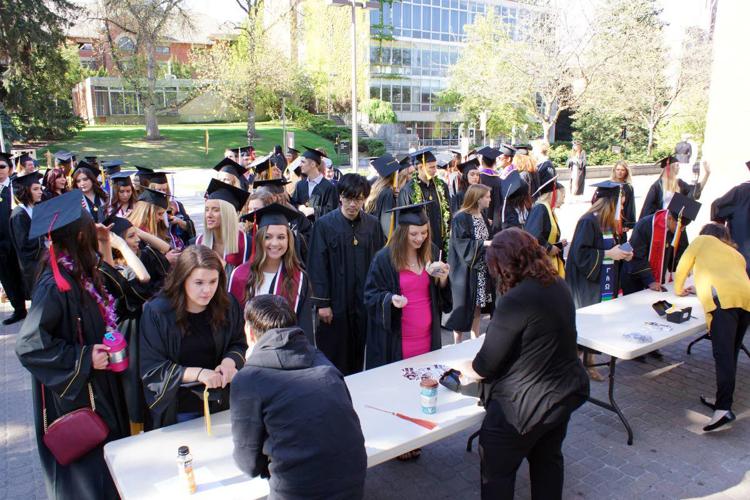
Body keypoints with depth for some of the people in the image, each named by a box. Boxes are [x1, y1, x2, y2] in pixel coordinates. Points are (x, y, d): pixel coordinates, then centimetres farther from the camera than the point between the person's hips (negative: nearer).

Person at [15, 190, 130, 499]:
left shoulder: (76, 275, 1)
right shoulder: (56, 285, -25)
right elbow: (28, 345, -25)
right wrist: (83, 358, -23)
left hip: (96, 387, 8)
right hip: (74, 395, -8)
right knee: (85, 468, 8)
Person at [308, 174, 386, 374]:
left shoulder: (373, 224, 2)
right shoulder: (325, 225, -8)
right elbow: (317, 265, -8)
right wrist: (322, 303, -11)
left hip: (363, 302, 3)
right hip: (335, 302, -3)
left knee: (358, 358, 14)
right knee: (334, 359, 6)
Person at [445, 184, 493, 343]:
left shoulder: (482, 216, 9)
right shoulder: (461, 218, -16)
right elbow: (461, 243, -22)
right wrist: (483, 243, -25)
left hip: (481, 268, 8)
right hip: (466, 269, -7)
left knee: (477, 306, 14)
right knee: (464, 307, 1)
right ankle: (458, 345, 14)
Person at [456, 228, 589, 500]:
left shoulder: (514, 301, -27)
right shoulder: (559, 286, -1)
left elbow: (486, 365, -20)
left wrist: (466, 368, 2)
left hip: (525, 406, -8)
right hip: (564, 394, 9)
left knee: (496, 472, 11)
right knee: (548, 459, 27)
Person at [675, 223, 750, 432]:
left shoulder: (703, 240, 25)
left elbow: (682, 268, 26)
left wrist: (679, 290, 42)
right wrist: (701, 289, 51)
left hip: (722, 297, -6)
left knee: (723, 355, -17)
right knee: (731, 354, 13)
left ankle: (724, 408, -26)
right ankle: (723, 400, 17)